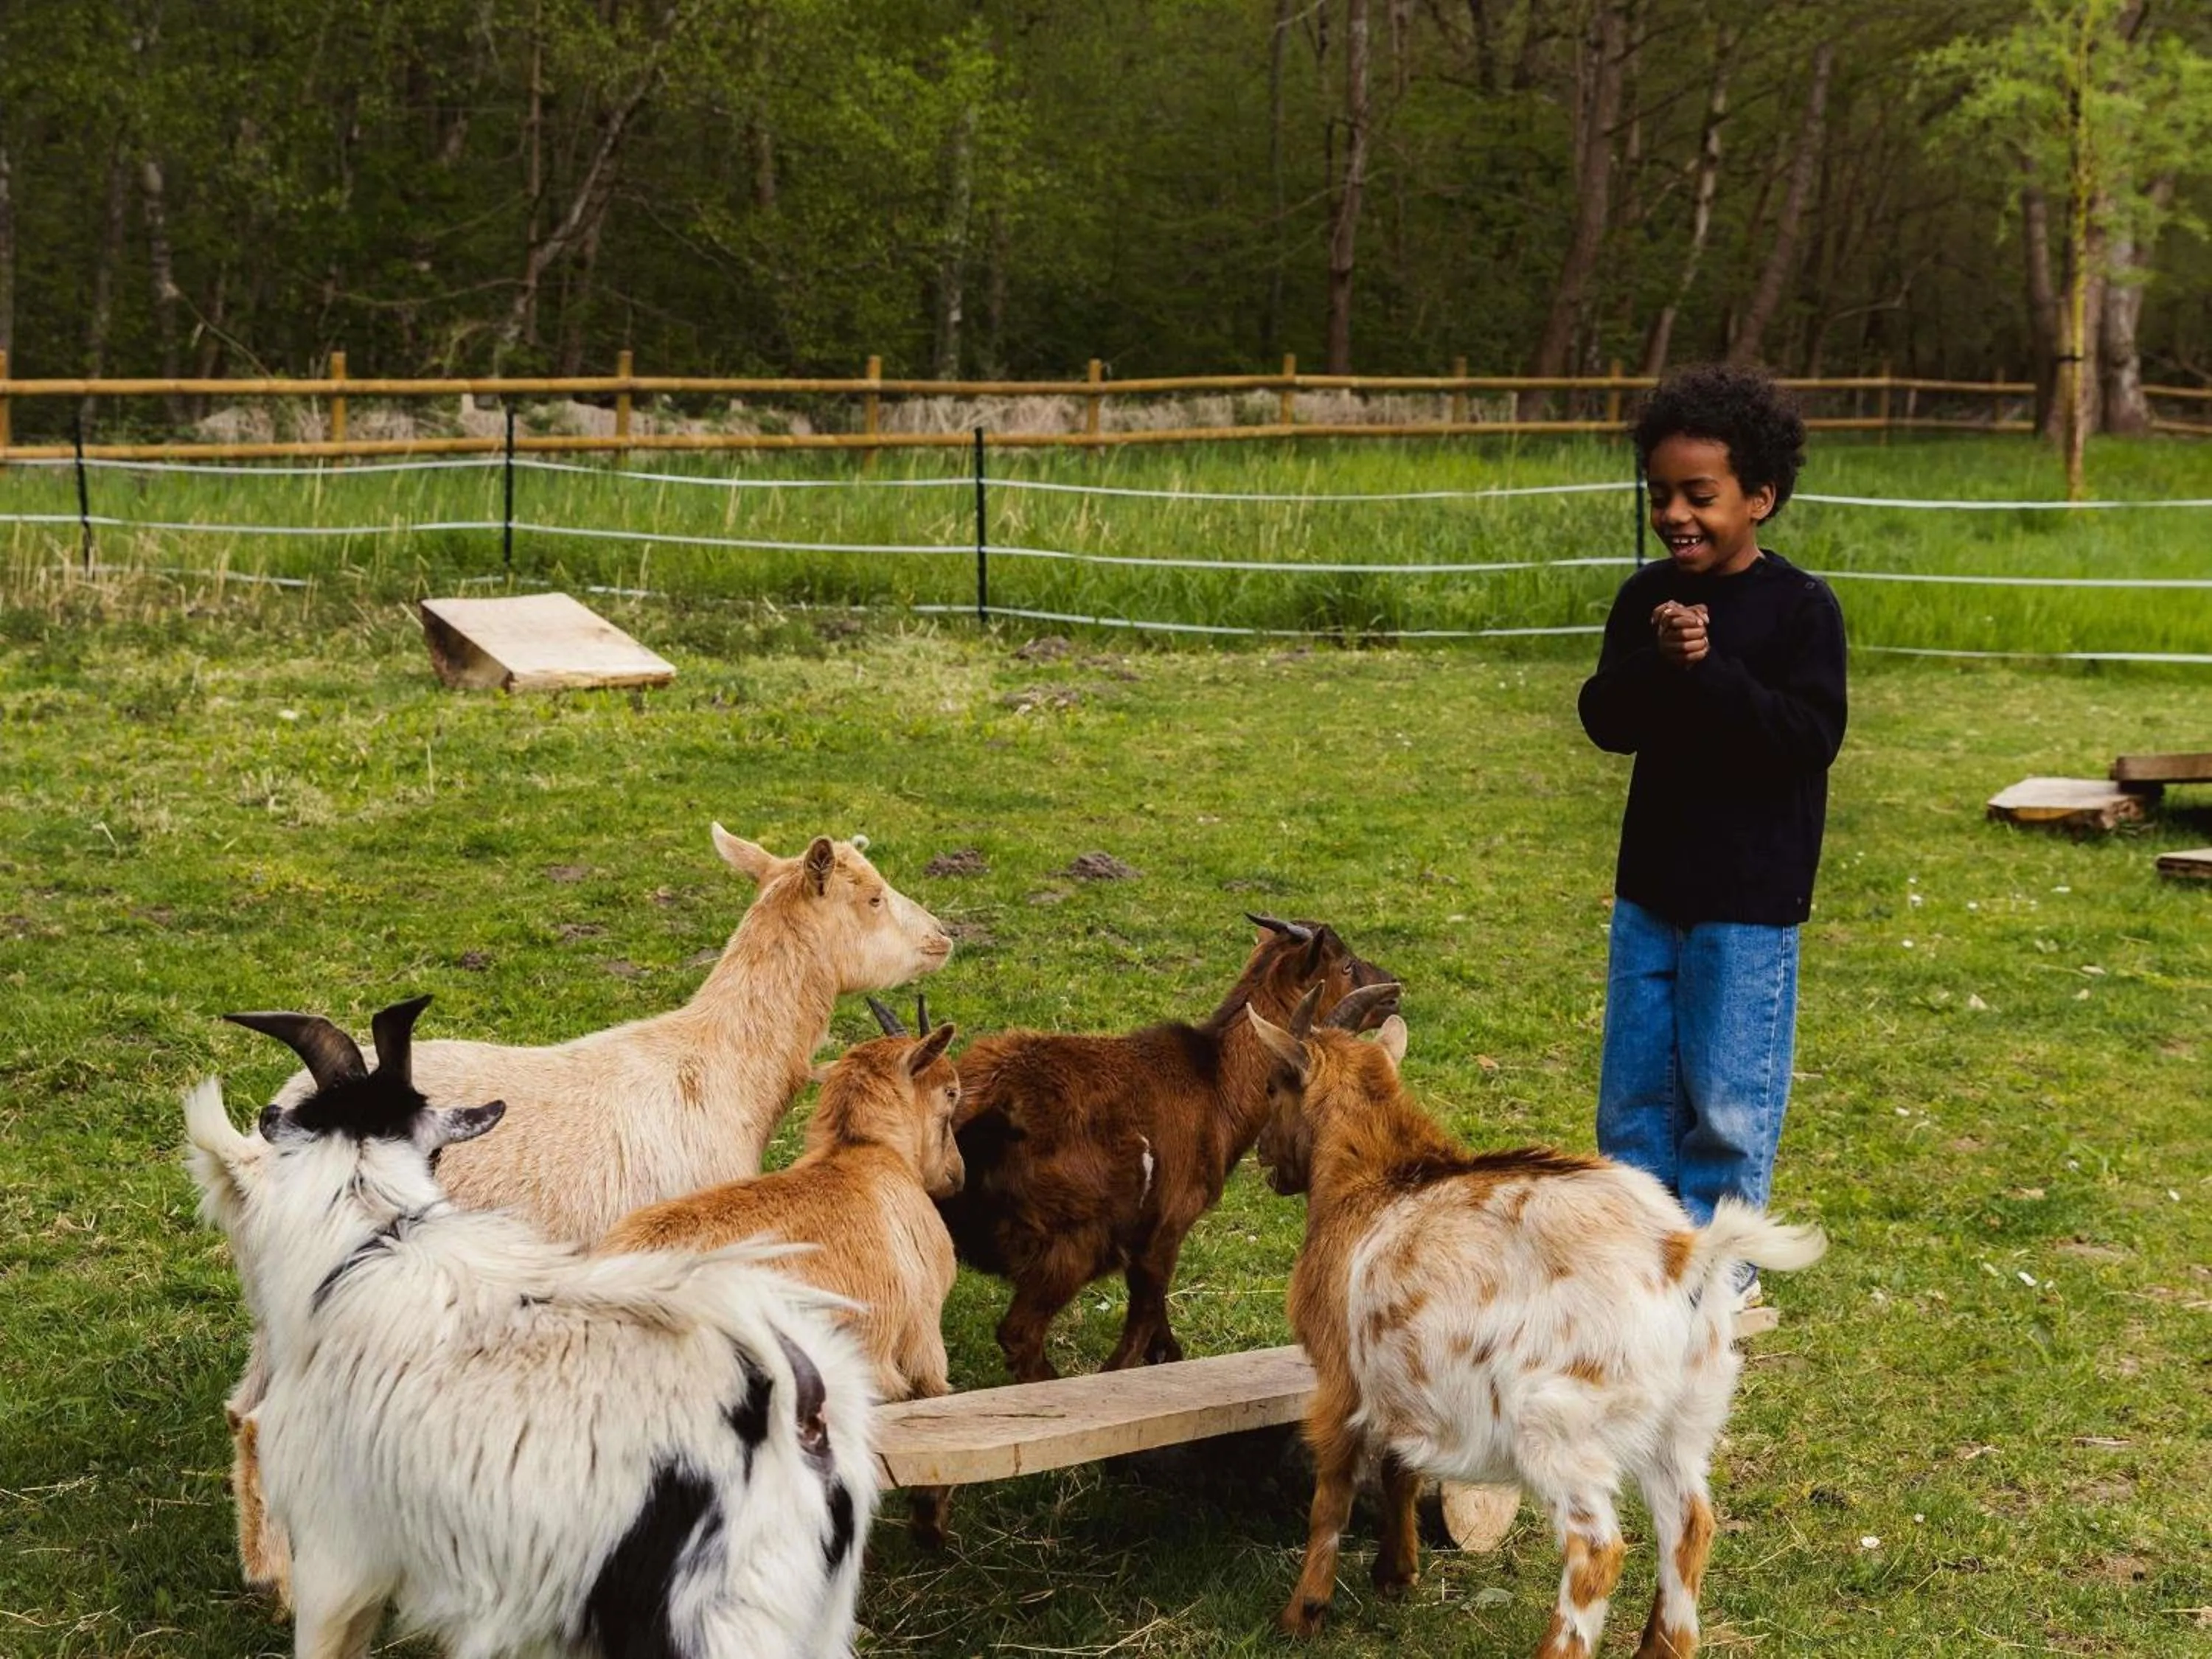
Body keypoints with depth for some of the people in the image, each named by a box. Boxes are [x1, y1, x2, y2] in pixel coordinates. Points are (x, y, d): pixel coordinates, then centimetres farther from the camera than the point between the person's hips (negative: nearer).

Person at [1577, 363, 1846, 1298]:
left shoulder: (1800, 608, -10)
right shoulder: (1646, 599, 4)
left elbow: (1811, 737, -18)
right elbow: (1605, 722, -2)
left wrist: (1710, 671, -25)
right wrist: (1655, 662, -21)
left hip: (1750, 897, -5)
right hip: (1649, 885, 5)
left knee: (1728, 1098, 2)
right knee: (1635, 1088, 13)